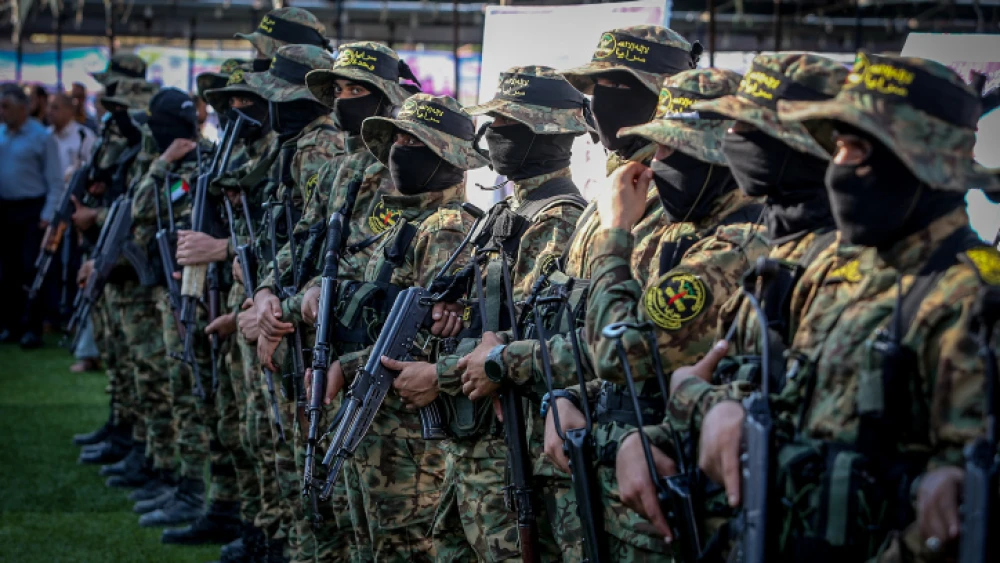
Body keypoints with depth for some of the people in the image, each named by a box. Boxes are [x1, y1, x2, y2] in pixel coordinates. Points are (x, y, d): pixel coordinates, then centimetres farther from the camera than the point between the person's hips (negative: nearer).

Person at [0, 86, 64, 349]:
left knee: (31, 269, -6)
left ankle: (32, 328, -2)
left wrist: (48, 215, -13)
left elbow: (55, 181, -7)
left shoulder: (41, 137, -7)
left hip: (31, 209, -5)